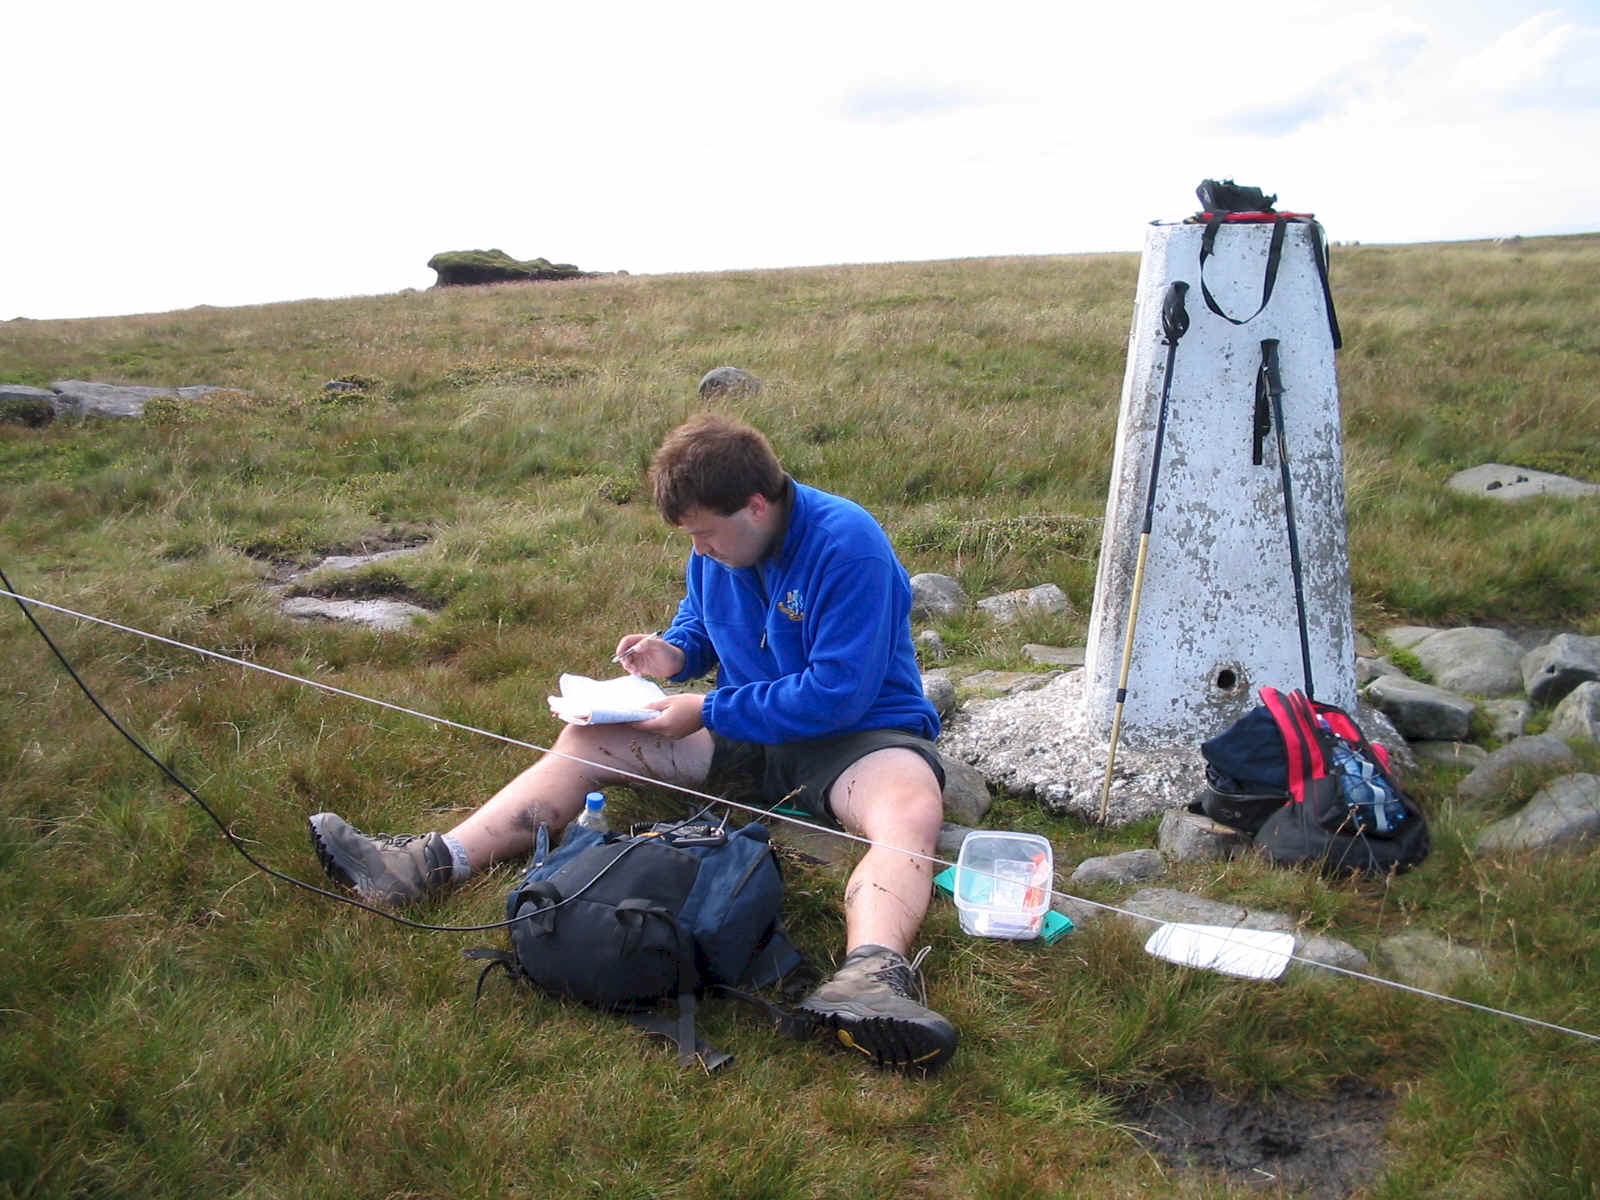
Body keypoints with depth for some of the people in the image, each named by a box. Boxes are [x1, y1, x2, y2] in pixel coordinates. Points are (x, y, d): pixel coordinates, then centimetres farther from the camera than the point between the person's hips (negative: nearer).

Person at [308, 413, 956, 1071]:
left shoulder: (847, 545, -24)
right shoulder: (717, 546, 0)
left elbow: (839, 694, -27)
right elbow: (698, 621, 20)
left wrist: (708, 712, -21)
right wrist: (674, 653, -5)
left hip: (858, 728, -6)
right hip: (744, 725, 7)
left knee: (911, 811, -41)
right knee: (590, 739, -4)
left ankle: (869, 970, -68)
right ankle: (435, 862, -14)